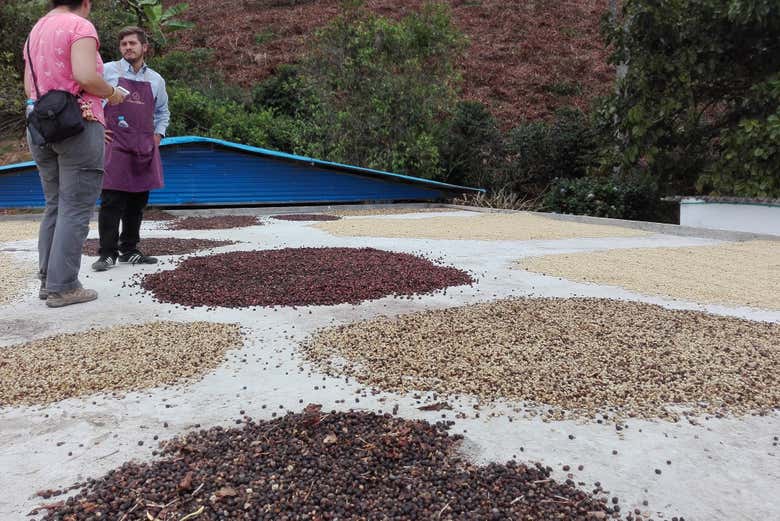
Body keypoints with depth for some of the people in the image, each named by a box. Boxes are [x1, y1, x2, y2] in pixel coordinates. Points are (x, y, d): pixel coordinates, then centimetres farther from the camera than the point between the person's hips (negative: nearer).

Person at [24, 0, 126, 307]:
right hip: (79, 126, -8)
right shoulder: (80, 26, -6)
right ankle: (63, 287, -5)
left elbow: (29, 88, 15)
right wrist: (111, 93, -3)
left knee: (55, 207, 13)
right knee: (75, 210, -5)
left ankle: (47, 280, 14)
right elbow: (86, 77, -20)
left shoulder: (34, 33, 19)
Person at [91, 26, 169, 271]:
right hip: (115, 145, -4)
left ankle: (129, 250, 16)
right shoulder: (107, 71, 4)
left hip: (145, 147, 4)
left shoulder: (156, 80, 14)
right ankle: (108, 253, -2)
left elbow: (162, 112, 26)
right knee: (111, 200, -8)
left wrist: (157, 136, 13)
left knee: (137, 202, 6)